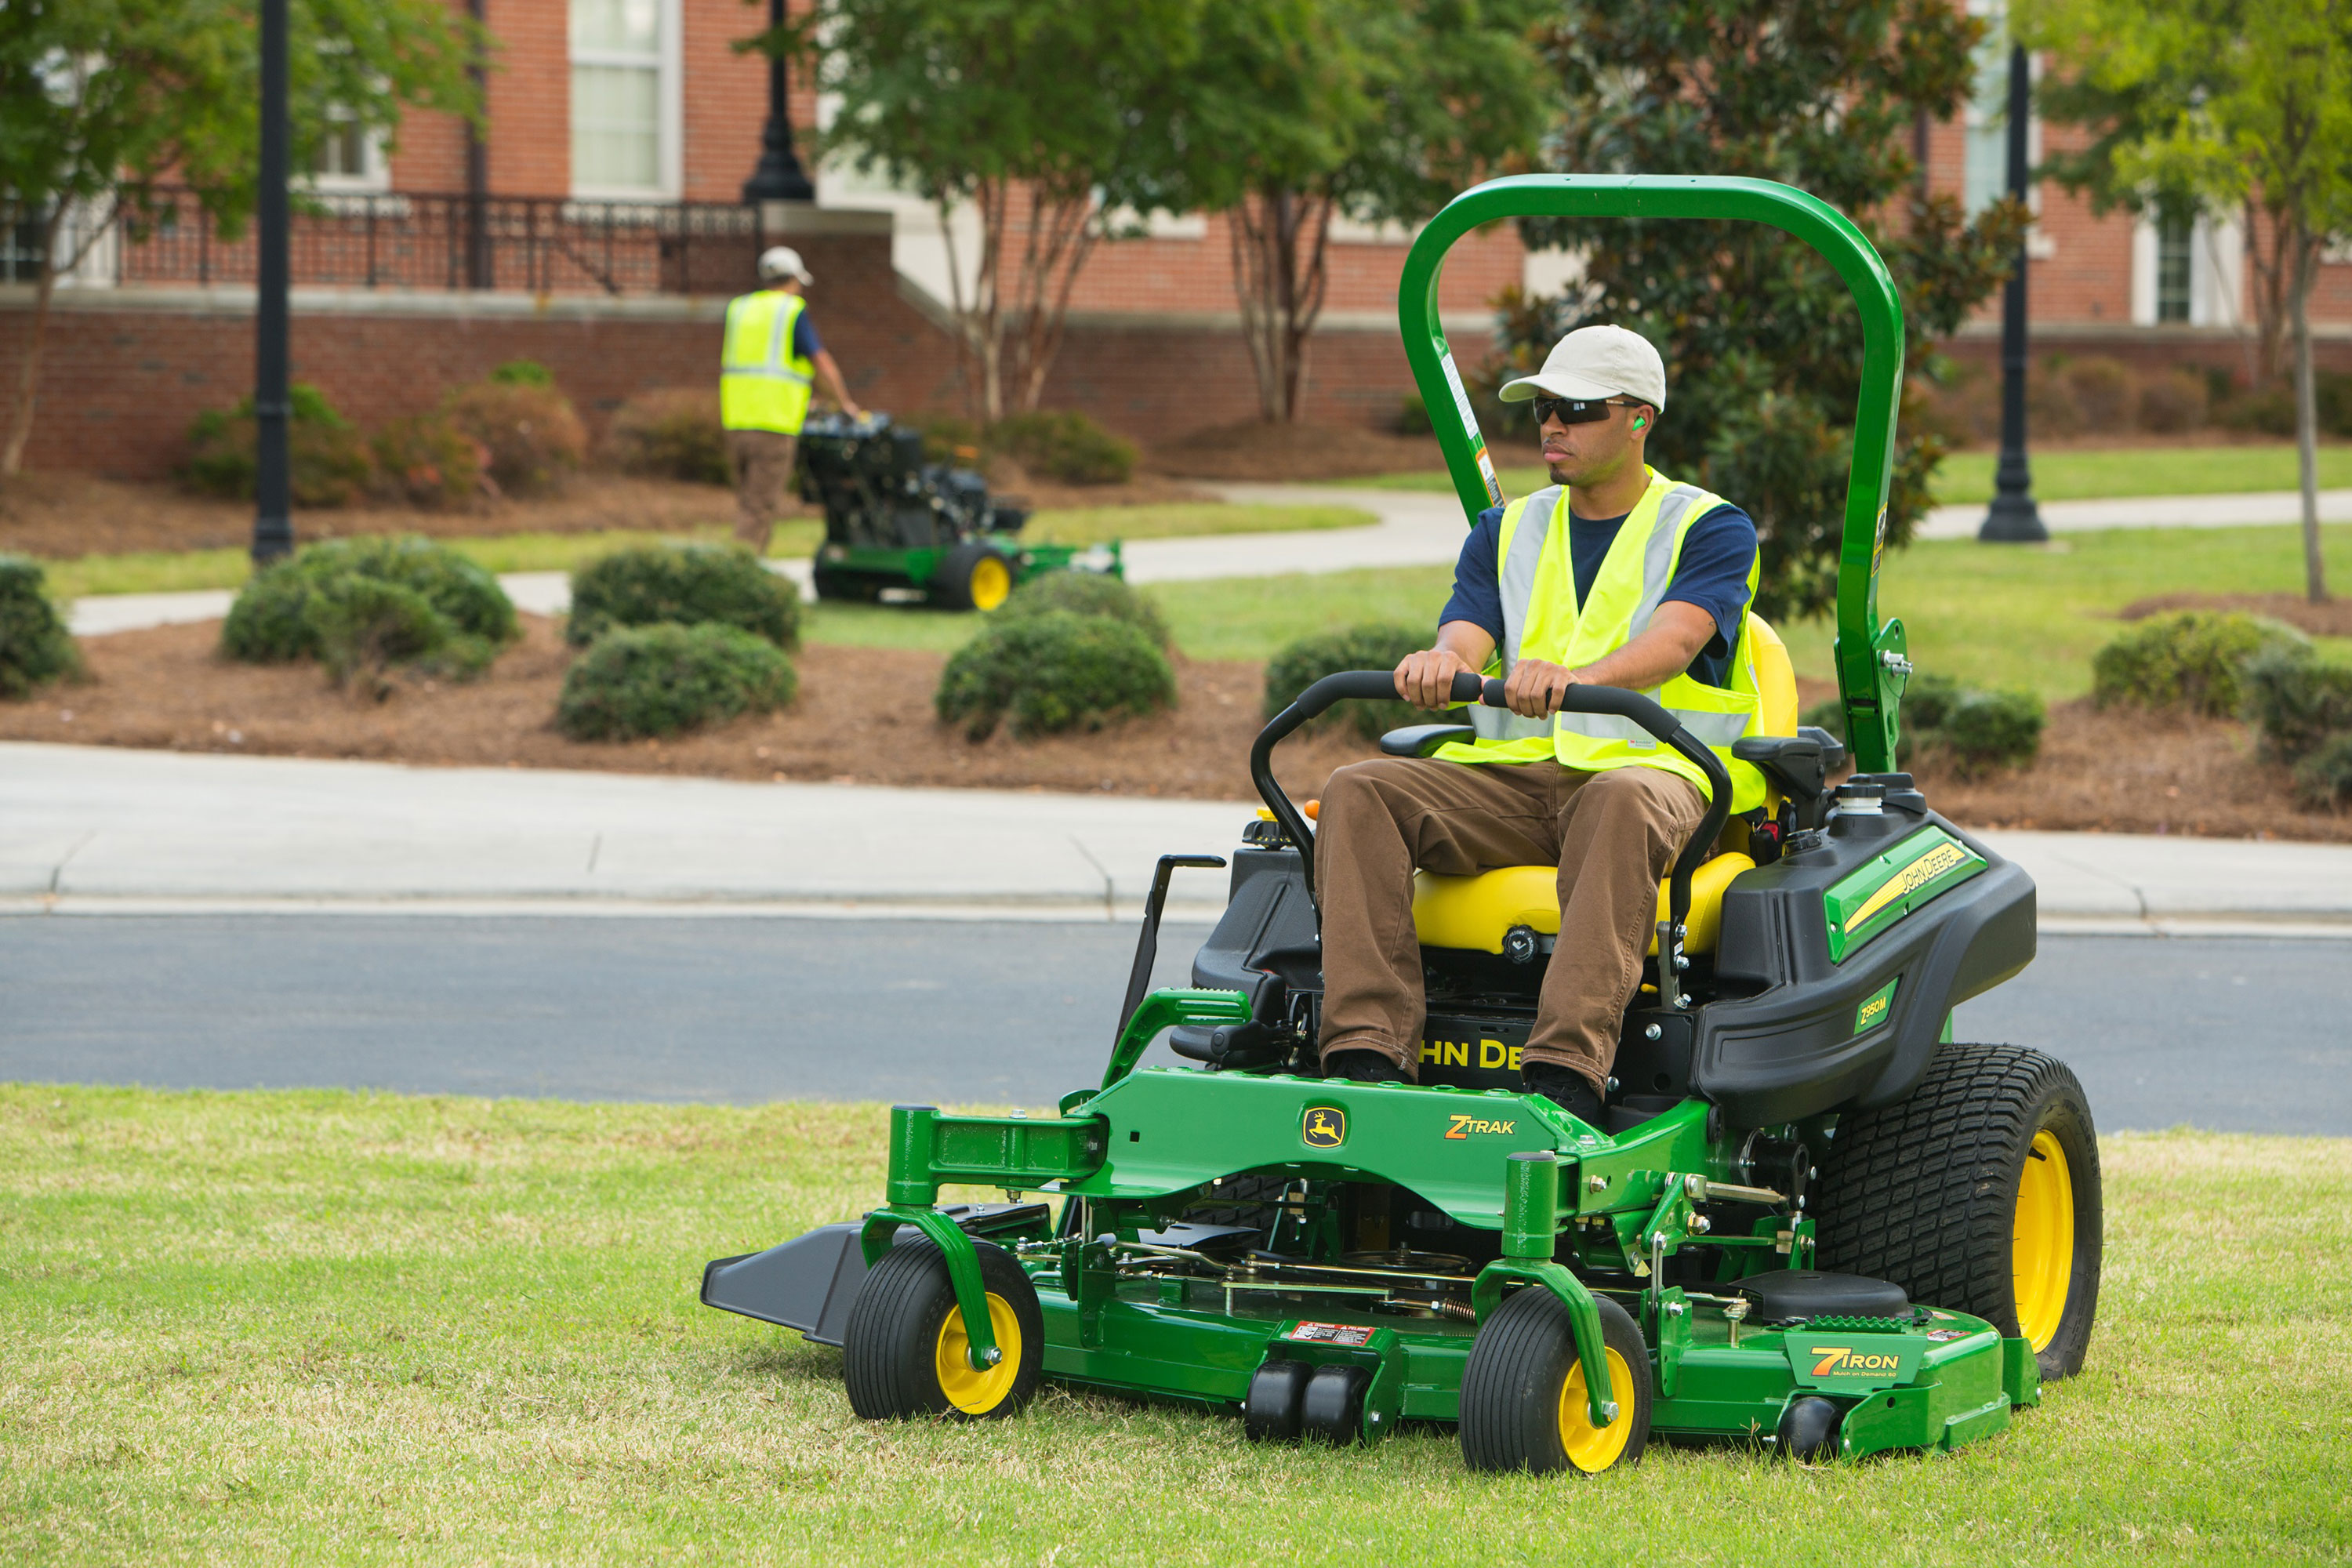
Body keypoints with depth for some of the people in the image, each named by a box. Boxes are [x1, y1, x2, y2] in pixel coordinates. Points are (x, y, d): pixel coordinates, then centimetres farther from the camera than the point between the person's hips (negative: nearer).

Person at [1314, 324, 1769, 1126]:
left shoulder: (1709, 529, 5)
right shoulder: (1507, 532, 20)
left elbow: (1673, 641, -15)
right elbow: (1464, 636, 3)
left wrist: (1579, 676, -38)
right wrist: (1439, 663, -25)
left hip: (1651, 767, -5)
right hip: (1508, 773, 5)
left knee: (1619, 803, -41)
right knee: (1360, 793, -22)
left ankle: (1567, 1072, -52)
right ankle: (1366, 1055, -34)